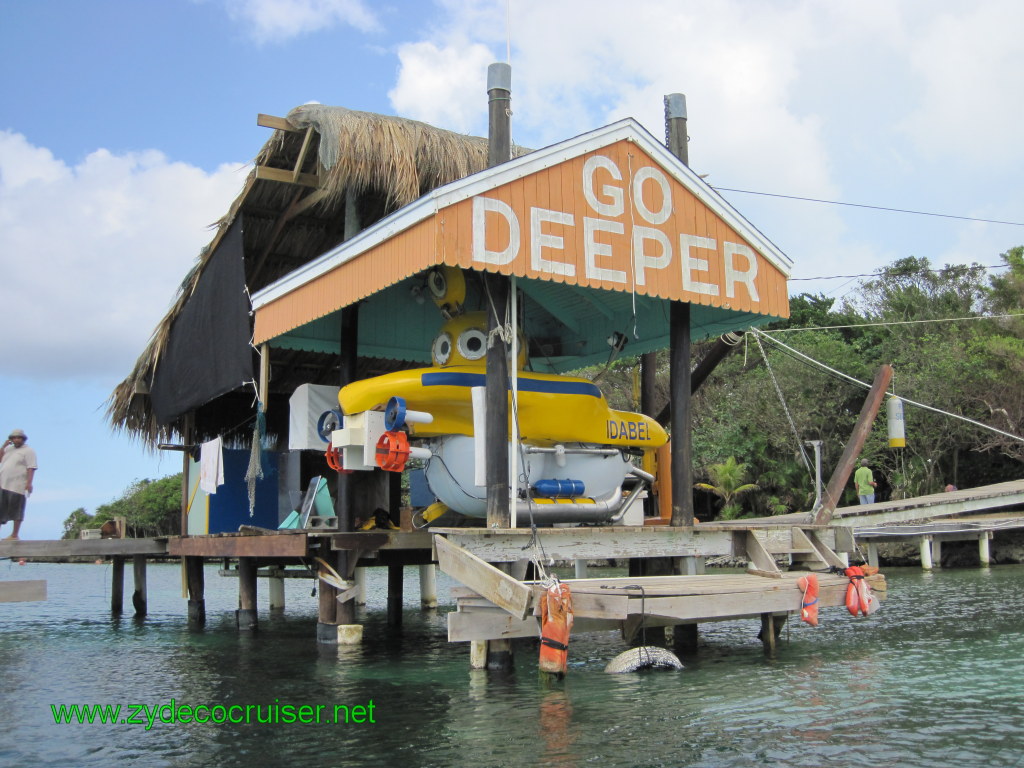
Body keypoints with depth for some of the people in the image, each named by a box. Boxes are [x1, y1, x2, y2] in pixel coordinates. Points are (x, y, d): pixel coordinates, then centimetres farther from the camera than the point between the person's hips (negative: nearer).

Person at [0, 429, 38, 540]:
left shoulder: (28, 451, -2)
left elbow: (31, 468, -10)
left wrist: (29, 483, -20)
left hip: (17, 486, -7)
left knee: (16, 510, -4)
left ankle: (14, 535, -2)